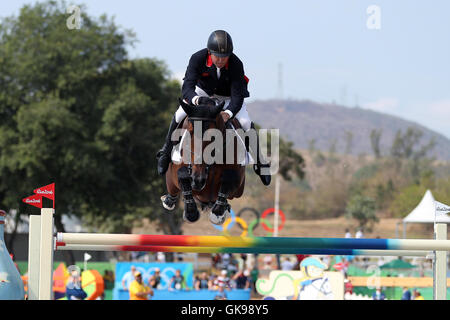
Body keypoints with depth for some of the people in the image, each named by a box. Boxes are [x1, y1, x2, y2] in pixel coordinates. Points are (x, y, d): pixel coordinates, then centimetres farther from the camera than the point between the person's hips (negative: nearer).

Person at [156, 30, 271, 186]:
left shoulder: (236, 65, -34)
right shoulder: (197, 59, -33)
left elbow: (237, 96, -36)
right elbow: (187, 88, -39)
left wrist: (228, 113, -57)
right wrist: (197, 100, -62)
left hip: (229, 97, 0)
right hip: (203, 92, 0)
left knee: (246, 123, -19)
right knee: (180, 115, -21)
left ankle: (260, 163, 3)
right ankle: (166, 152, 2)